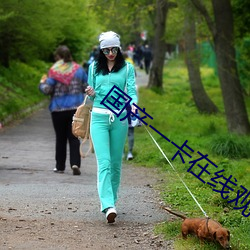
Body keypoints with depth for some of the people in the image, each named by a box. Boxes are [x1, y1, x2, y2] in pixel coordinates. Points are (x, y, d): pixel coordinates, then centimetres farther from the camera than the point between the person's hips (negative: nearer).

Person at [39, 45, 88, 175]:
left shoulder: (54, 71, -9)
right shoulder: (78, 69, 2)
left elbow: (47, 90, -11)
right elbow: (87, 87, 6)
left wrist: (42, 83, 9)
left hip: (58, 109, -2)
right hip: (76, 108, 2)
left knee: (60, 138, 10)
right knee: (74, 137, 3)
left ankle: (60, 166, 16)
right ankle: (75, 163, -14)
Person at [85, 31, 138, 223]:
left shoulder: (127, 68, 6)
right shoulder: (94, 68, 11)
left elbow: (132, 90, -4)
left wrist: (133, 105, -25)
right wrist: (91, 94, -5)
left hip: (119, 118, 0)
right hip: (99, 117, 0)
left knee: (116, 162, 7)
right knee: (104, 162, -13)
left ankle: (111, 199, 22)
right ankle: (108, 206, -23)